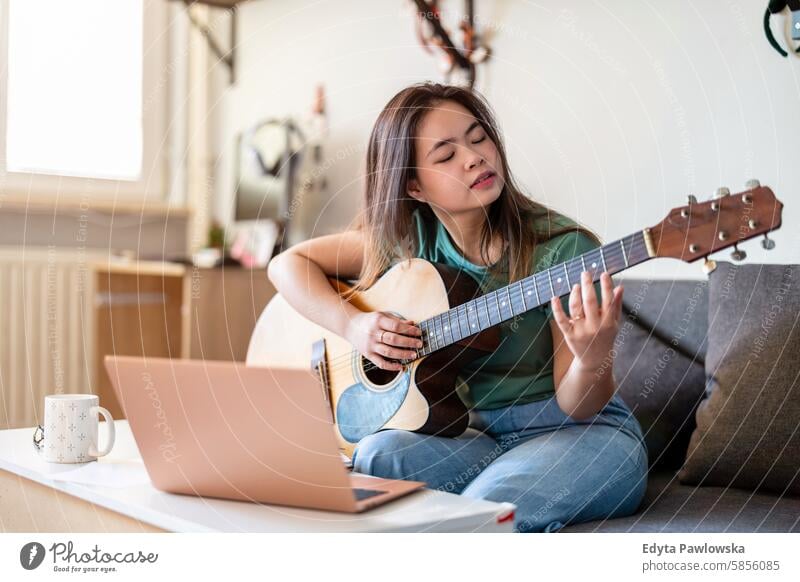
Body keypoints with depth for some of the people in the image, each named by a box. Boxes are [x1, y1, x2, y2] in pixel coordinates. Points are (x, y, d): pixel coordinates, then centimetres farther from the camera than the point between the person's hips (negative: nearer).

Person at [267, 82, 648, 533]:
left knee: (490, 504, -37)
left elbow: (577, 407, -12)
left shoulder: (562, 248, -13)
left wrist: (592, 360, -36)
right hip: (473, 432, 4)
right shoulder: (410, 237, 0)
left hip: (581, 433, -3)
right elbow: (288, 263, 5)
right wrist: (351, 323, -12)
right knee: (371, 457, -28)